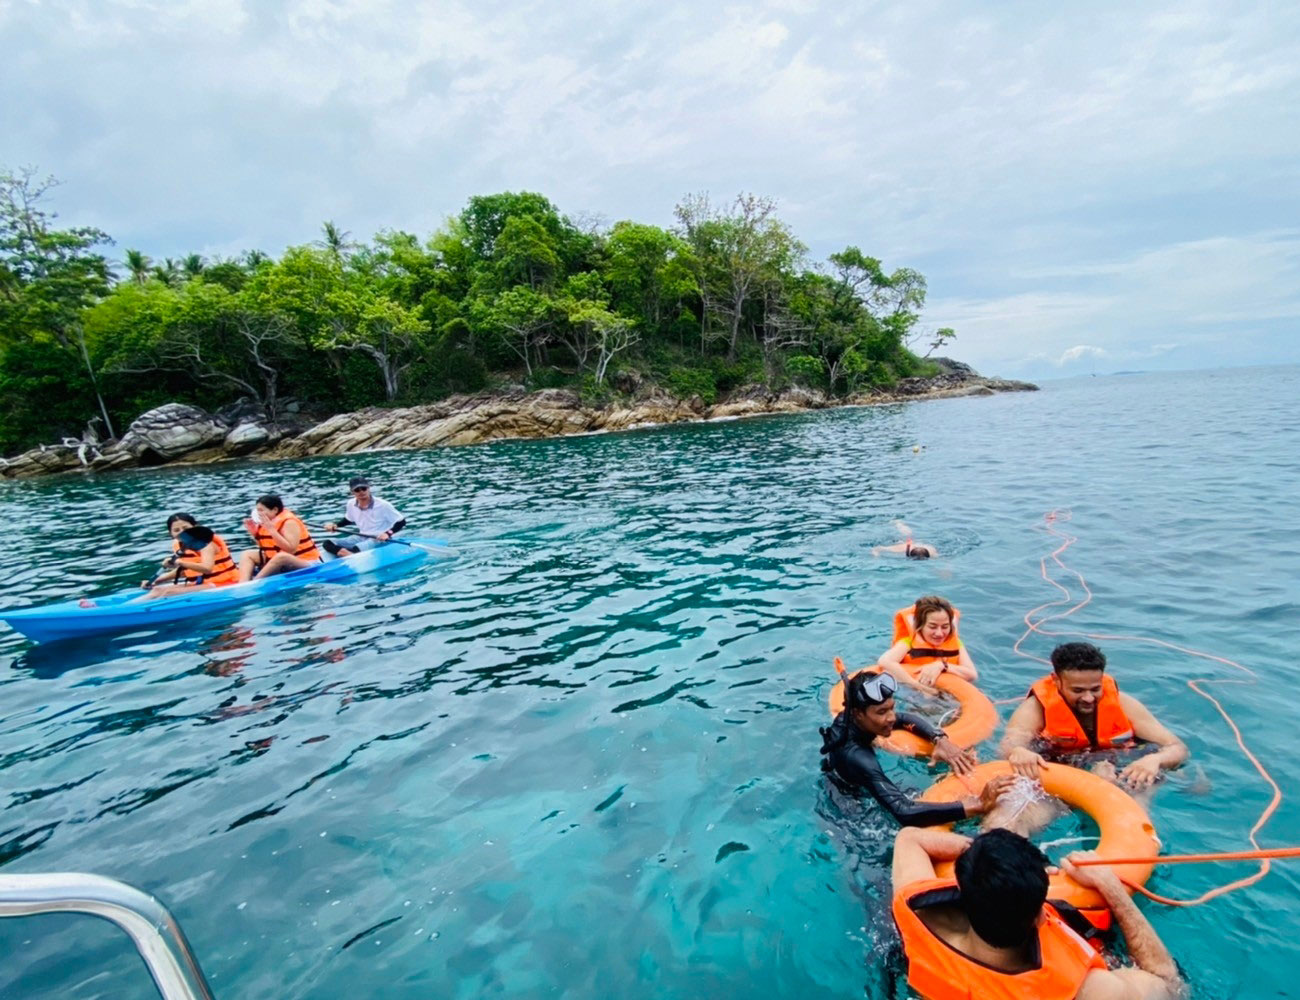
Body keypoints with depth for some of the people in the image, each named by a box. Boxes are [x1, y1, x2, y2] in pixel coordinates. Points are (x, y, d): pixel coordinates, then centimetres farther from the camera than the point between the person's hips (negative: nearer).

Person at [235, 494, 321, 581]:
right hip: (281, 564, 9)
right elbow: (265, 548, 13)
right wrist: (254, 532, 0)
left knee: (281, 556, -39)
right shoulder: (269, 521, 5)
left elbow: (290, 550, -28)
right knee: (247, 554, 8)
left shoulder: (289, 522, -17)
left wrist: (271, 529, -26)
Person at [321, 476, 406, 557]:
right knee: (327, 543, -15)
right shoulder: (351, 504, -1)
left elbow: (401, 521, -12)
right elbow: (348, 520, 22)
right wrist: (335, 525, 3)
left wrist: (388, 533, -27)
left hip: (379, 540, -6)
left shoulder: (383, 505, -16)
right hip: (361, 538, 6)